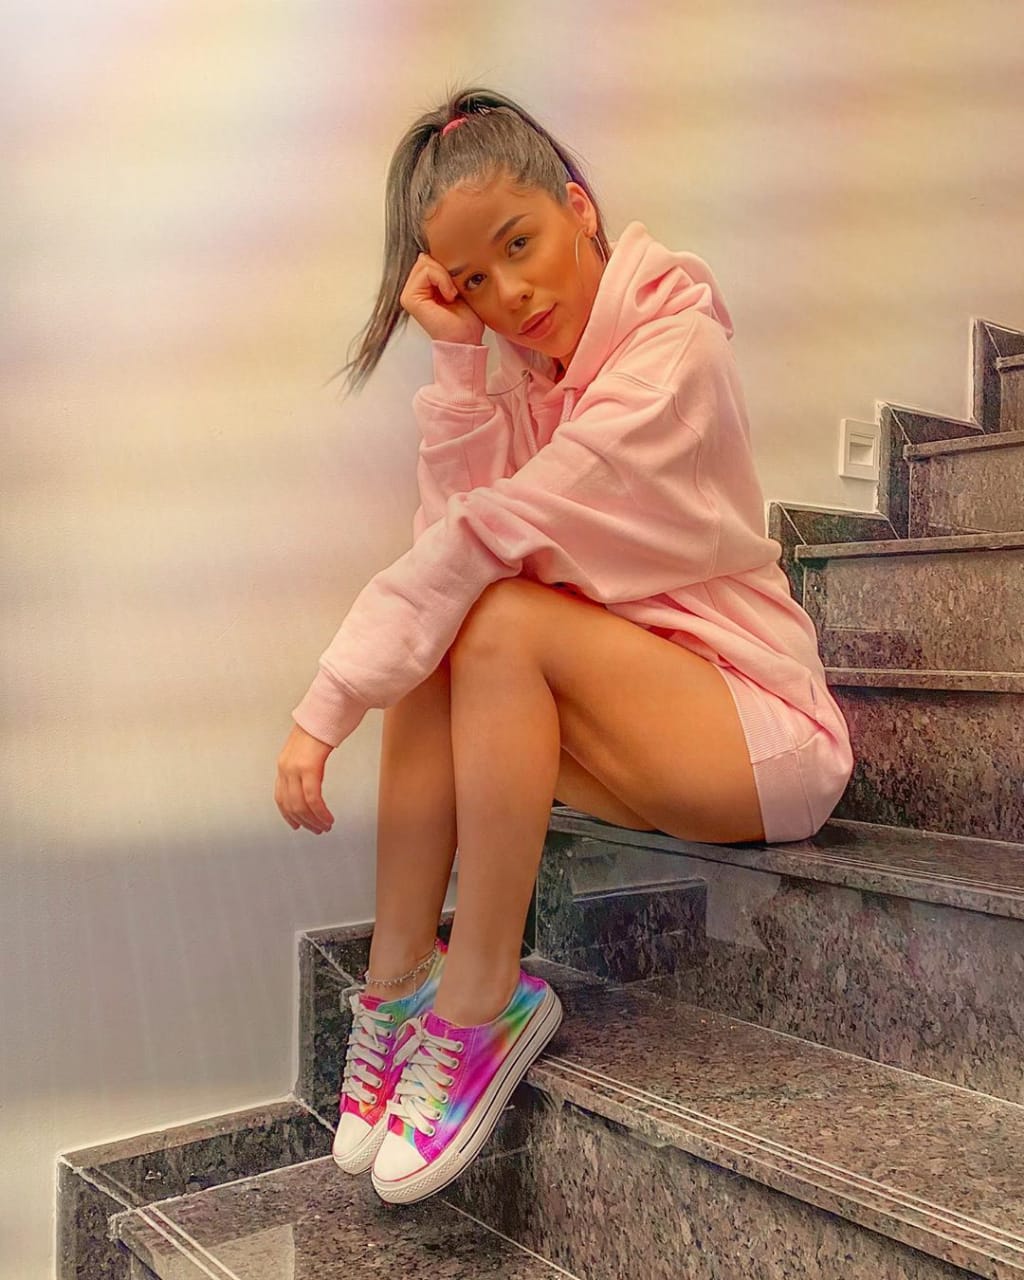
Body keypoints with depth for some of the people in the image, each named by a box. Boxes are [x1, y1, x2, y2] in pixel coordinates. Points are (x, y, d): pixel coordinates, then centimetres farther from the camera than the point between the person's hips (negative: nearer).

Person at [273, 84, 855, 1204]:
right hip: (632, 728, 7)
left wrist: (323, 709, -26)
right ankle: (399, 980, -12)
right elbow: (451, 534, -9)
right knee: (434, 632, -13)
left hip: (765, 734, -7)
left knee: (500, 619, -27)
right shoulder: (525, 367, 7)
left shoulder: (675, 347, -16)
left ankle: (480, 999, -19)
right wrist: (458, 358, -14)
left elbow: (492, 531, -25)